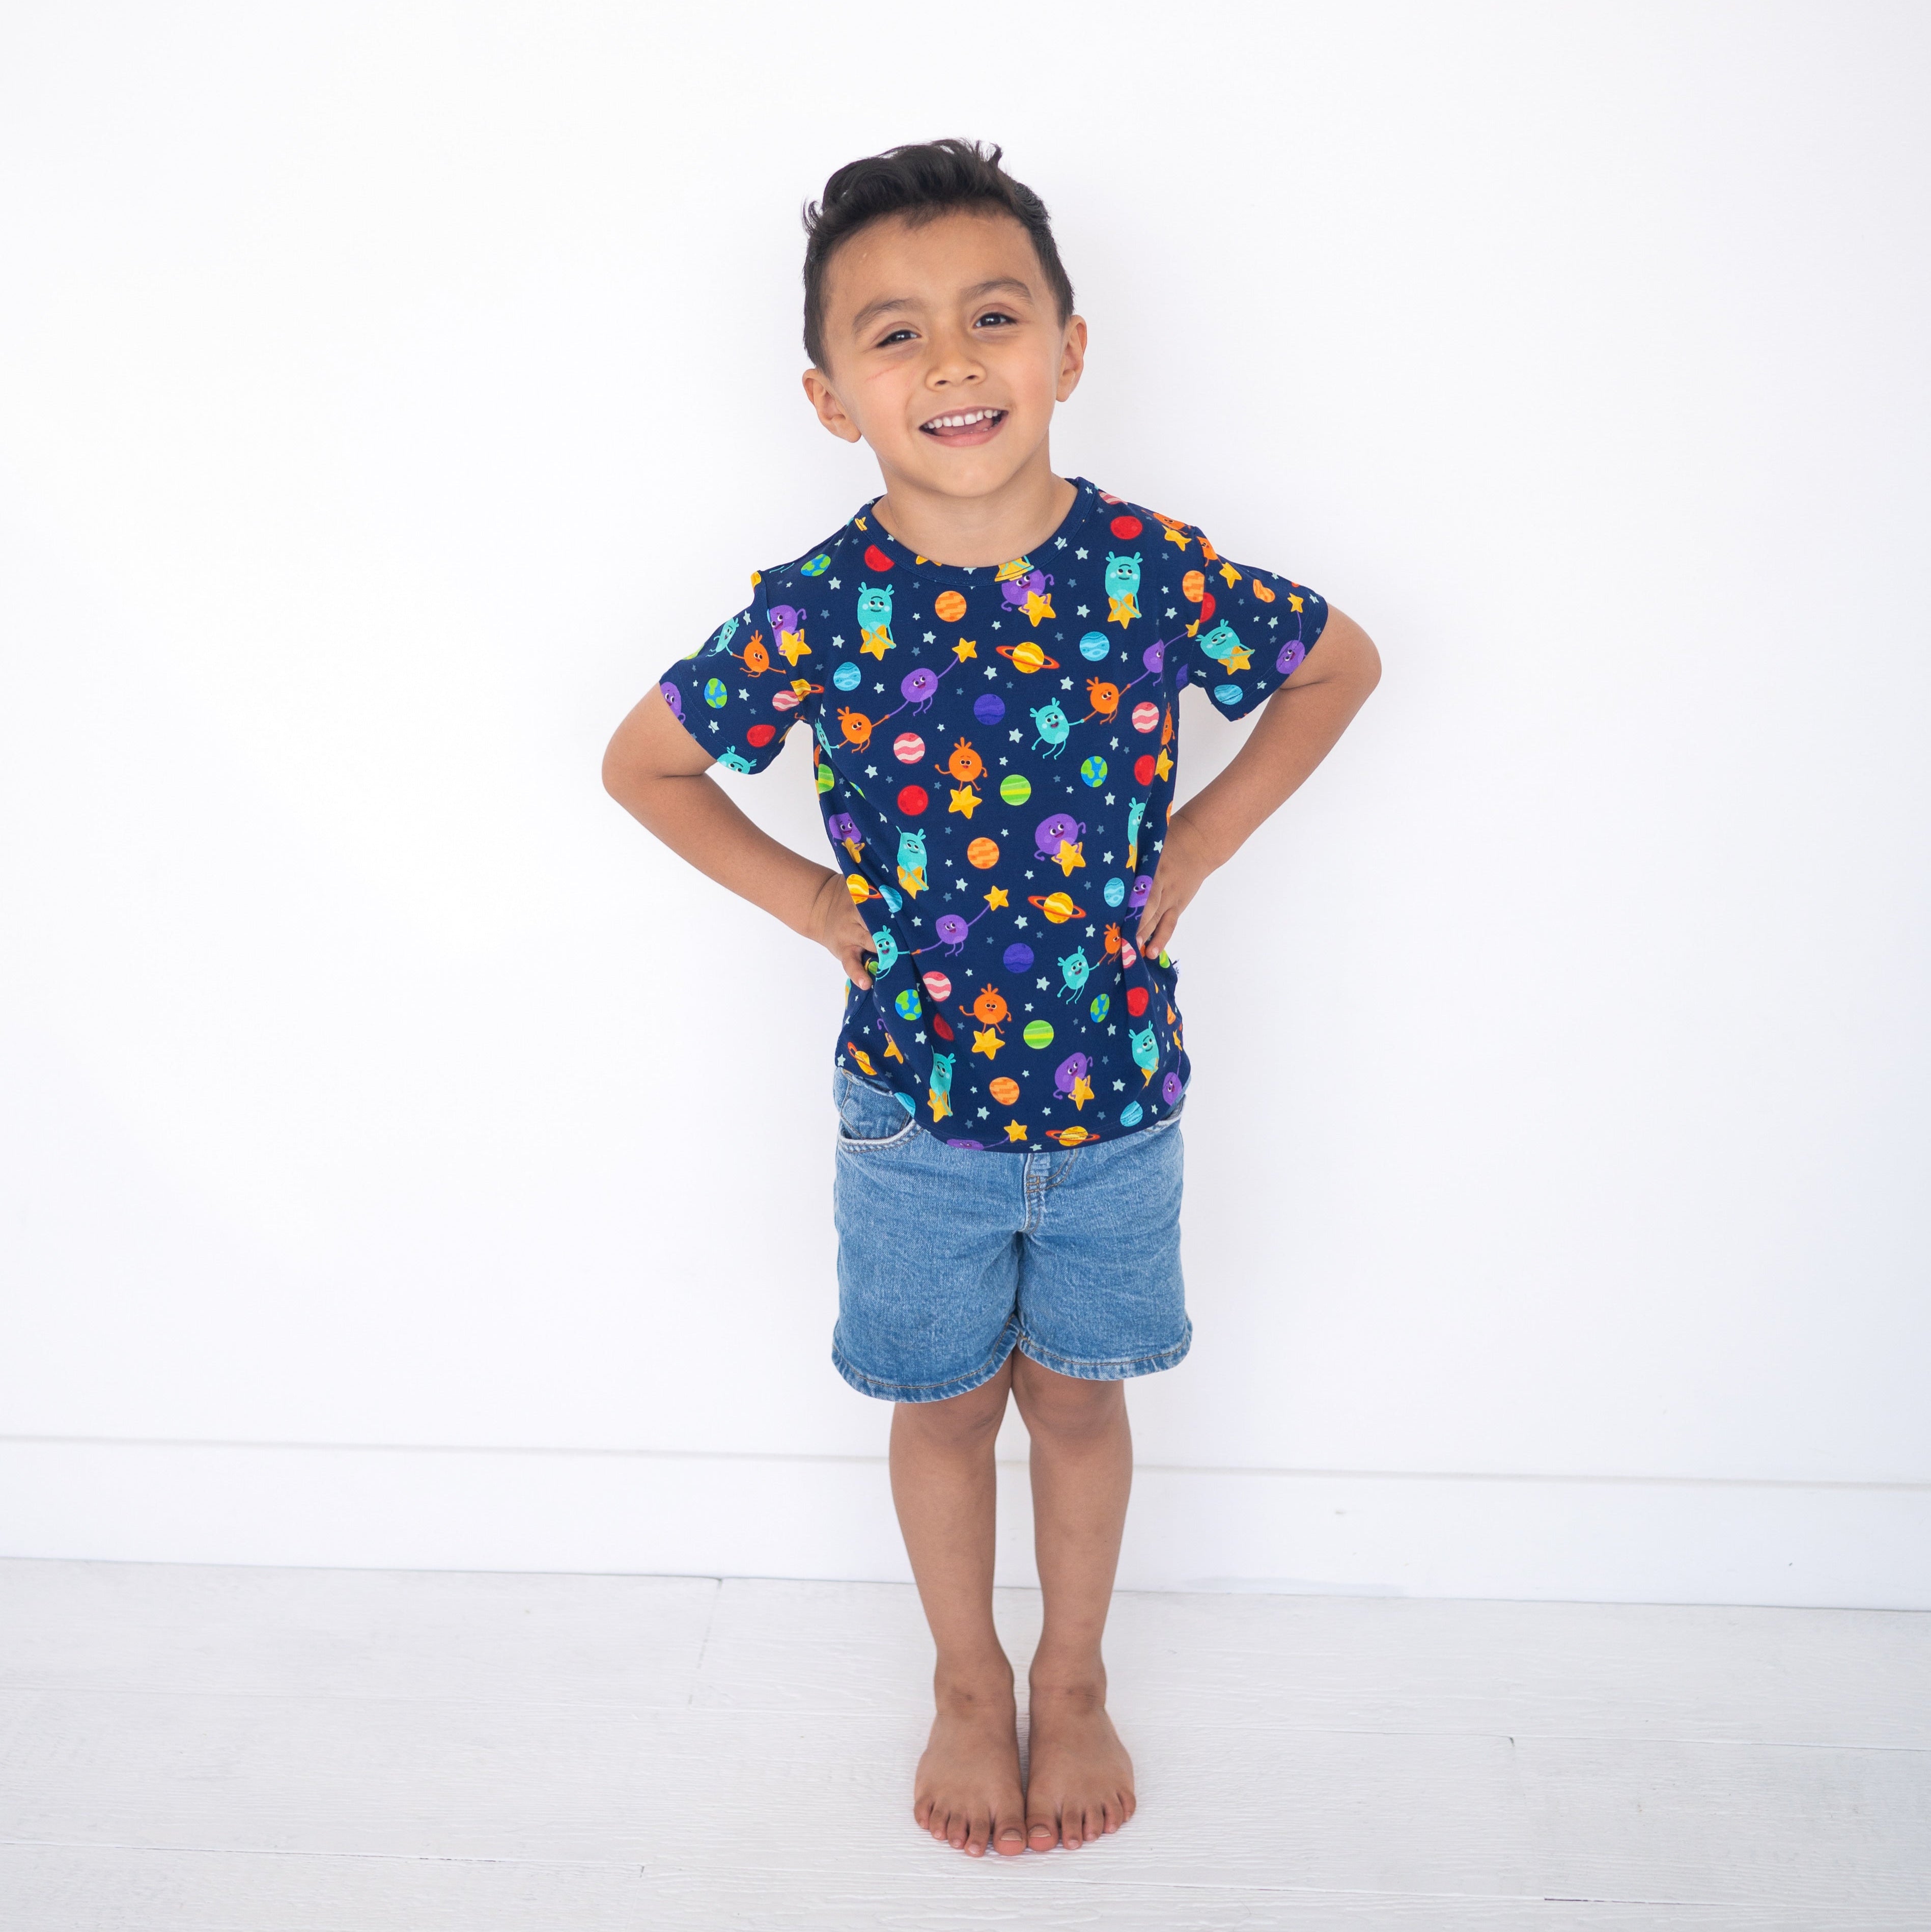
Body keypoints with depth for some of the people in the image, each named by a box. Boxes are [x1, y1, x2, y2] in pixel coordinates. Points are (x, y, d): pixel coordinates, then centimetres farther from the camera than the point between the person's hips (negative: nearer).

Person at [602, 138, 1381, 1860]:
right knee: (946, 1403, 18)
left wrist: (1194, 848, -2)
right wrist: (806, 898, -5)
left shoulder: (1156, 570, -15)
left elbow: (1341, 667, 4)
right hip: (915, 1097, 0)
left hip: (1114, 1089, 1)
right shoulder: (815, 613, -16)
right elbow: (641, 764, 0)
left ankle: (1075, 1679, 43)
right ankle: (968, 1683, 43)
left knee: (1080, 1395, 18)